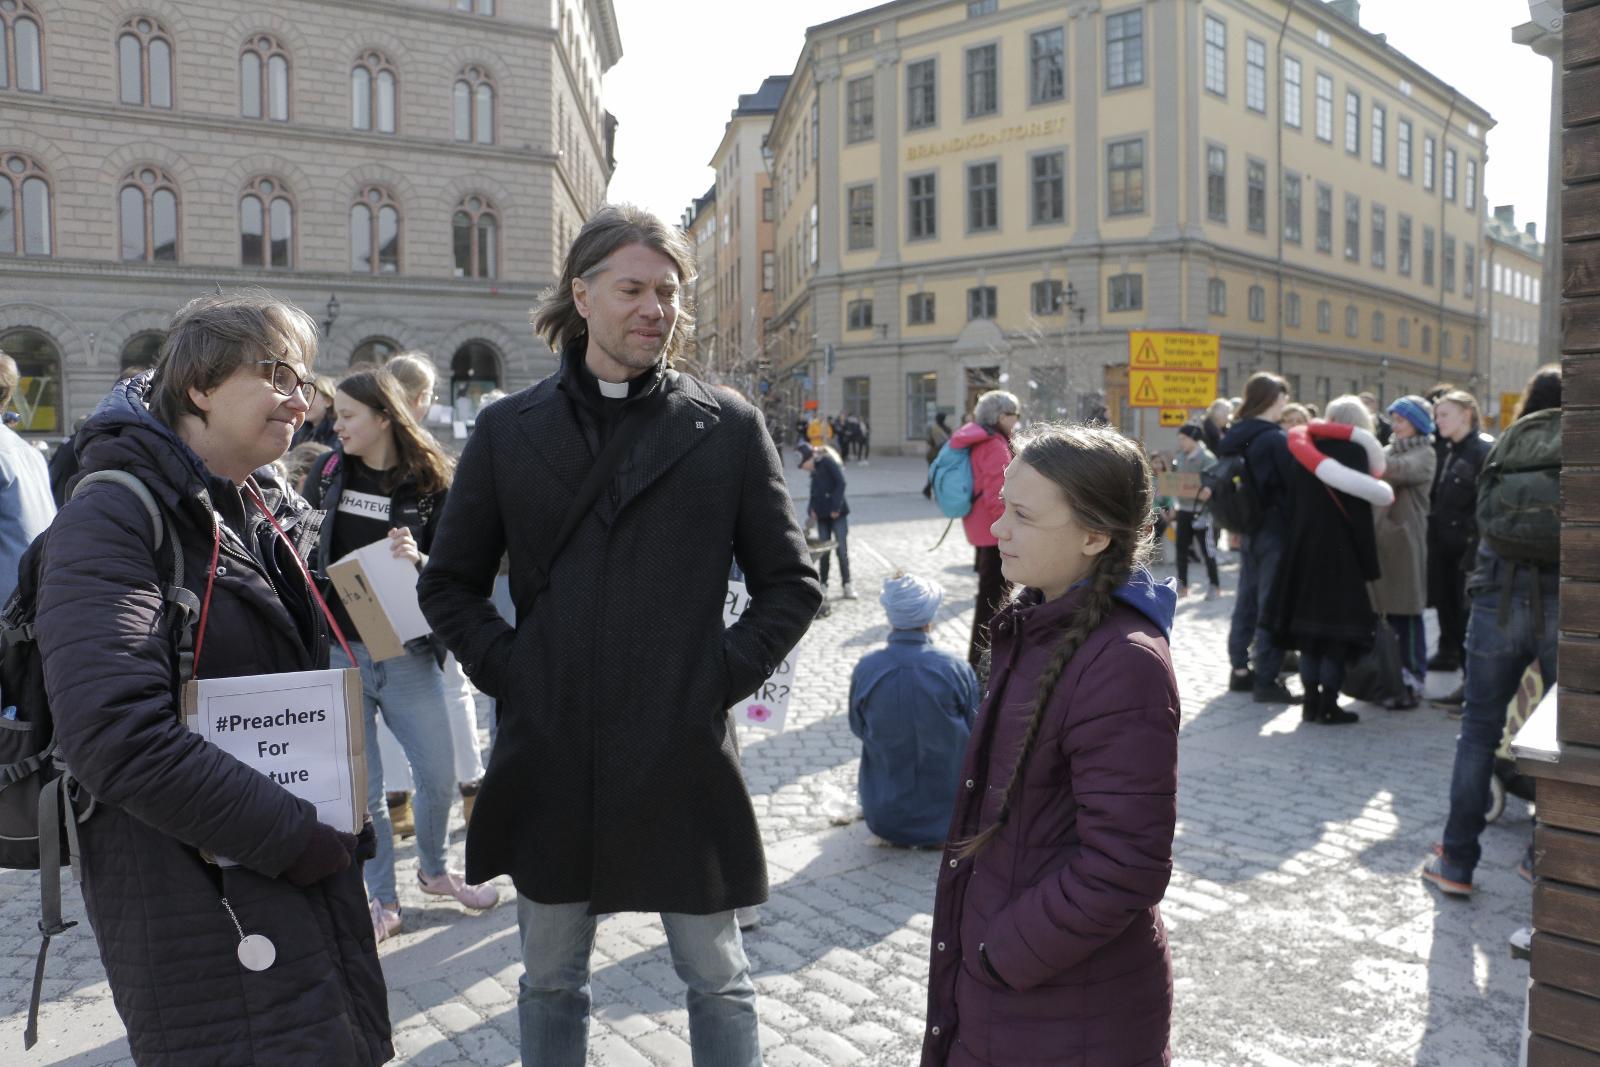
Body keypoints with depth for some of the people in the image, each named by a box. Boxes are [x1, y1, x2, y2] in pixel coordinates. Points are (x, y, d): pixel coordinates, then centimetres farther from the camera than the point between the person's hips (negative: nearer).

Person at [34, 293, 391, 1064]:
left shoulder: (260, 517, 10)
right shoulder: (114, 516, -16)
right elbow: (116, 733, -28)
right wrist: (293, 835, -22)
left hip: (310, 884, 8)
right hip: (200, 911, -8)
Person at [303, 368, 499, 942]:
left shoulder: (430, 484, -3)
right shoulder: (329, 474, 3)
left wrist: (418, 560, -25)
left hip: (406, 653, -1)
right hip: (338, 652, 1)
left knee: (438, 776, 6)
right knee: (362, 789, 6)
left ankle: (433, 869, 34)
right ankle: (383, 900, 23)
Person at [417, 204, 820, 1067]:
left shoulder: (728, 428, -1)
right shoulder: (508, 430, 3)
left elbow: (791, 584, 4)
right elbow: (449, 583, 10)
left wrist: (726, 674, -7)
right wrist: (504, 669, -3)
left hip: (684, 758, -1)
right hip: (549, 760, 2)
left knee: (716, 978, 14)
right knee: (550, 982, 19)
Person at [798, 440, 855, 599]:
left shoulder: (828, 462, -11)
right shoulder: (814, 470, 12)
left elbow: (841, 483, -16)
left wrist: (836, 507, -18)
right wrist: (812, 508, -2)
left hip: (837, 513, -6)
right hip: (822, 514, 6)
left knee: (842, 549, -2)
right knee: (824, 549, 7)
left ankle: (847, 585, 6)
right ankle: (823, 585, 14)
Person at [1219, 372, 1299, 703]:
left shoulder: (1234, 437, 7)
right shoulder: (1276, 439, -16)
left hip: (1248, 530, 8)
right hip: (1276, 531, -8)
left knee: (1247, 600, 15)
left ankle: (1240, 670, 24)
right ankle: (1266, 681, 2)